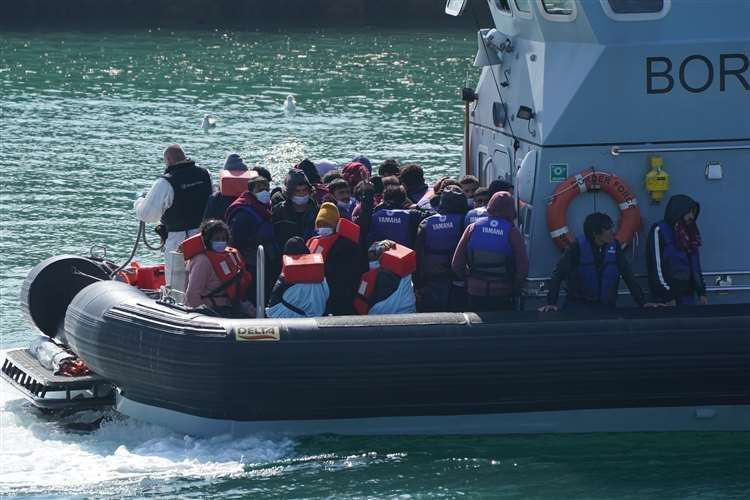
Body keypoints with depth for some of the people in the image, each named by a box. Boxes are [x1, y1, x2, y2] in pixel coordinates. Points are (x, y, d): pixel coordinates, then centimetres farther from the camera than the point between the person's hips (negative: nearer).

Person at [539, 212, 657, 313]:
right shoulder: (577, 247, -12)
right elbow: (559, 274, -14)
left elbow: (627, 274, 2)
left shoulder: (614, 246, -2)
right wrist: (551, 303, -23)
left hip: (605, 306, 3)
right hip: (578, 304, -3)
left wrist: (642, 302, -2)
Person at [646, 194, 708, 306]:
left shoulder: (690, 233, 15)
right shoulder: (660, 230, -7)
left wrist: (701, 292, 12)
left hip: (687, 293, 7)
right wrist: (667, 297, -17)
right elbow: (656, 265, -12)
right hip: (667, 293, -7)